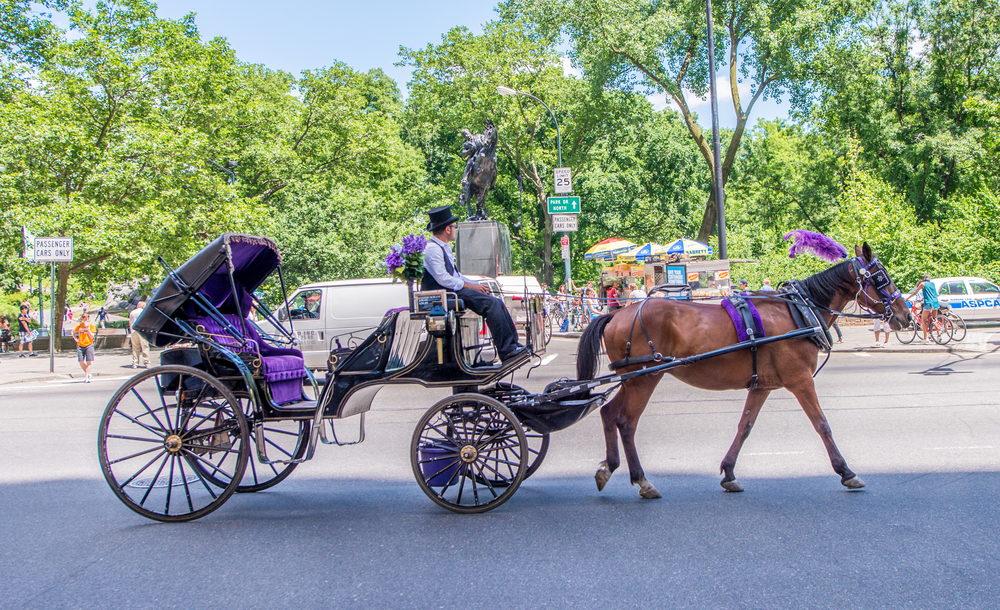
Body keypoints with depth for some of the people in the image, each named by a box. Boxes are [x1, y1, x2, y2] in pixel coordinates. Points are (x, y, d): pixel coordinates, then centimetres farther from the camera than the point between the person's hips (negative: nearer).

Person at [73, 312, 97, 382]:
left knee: (88, 362, -8)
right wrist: (76, 339, 8)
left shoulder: (91, 326, 1)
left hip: (89, 345, -2)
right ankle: (88, 374, 18)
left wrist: (87, 328, -14)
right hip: (80, 346, 2)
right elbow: (73, 332, 23)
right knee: (81, 362, -3)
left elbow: (92, 336, -8)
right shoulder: (79, 326, 6)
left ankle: (86, 377, -6)